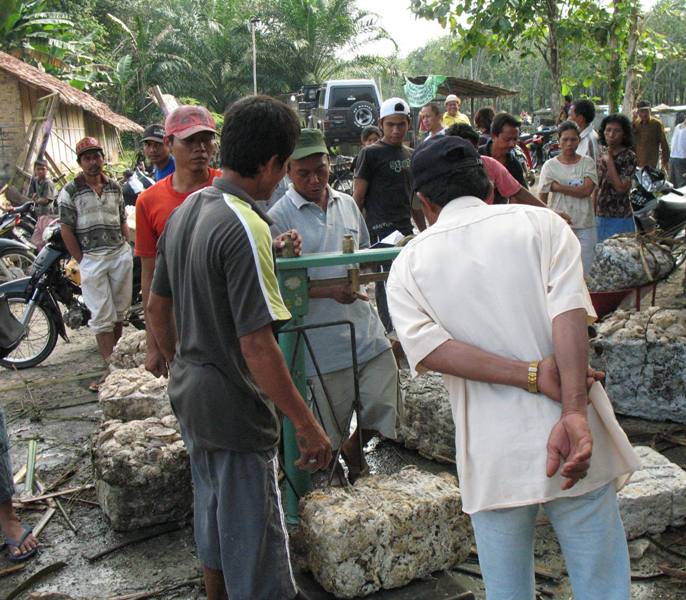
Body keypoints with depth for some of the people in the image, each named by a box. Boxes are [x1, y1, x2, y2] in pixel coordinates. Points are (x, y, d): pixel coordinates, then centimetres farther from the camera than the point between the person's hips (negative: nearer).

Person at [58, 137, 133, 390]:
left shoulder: (114, 187, 9)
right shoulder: (70, 191, -4)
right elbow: (66, 230, -5)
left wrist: (125, 250, 6)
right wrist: (82, 261, -7)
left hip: (121, 255, 4)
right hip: (92, 258, -4)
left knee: (119, 311, 12)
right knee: (102, 316, -3)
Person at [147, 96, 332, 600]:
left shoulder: (184, 212, 4)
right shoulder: (245, 228, -24)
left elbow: (158, 306, 13)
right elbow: (257, 344, -27)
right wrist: (306, 424, -21)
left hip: (190, 395, 9)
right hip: (234, 410, -9)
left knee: (214, 518, 25)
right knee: (254, 538, 6)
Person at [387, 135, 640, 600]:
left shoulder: (408, 263, 6)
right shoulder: (541, 223, 3)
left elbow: (425, 345, -11)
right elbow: (568, 316, -13)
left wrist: (531, 375, -14)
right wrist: (575, 414, -21)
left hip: (491, 458, 1)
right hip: (576, 445, -1)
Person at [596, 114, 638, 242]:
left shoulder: (628, 156, -9)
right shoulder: (602, 156, 9)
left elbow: (621, 188, -20)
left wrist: (609, 160, -15)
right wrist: (594, 216, 14)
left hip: (620, 219, -6)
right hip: (601, 217, 6)